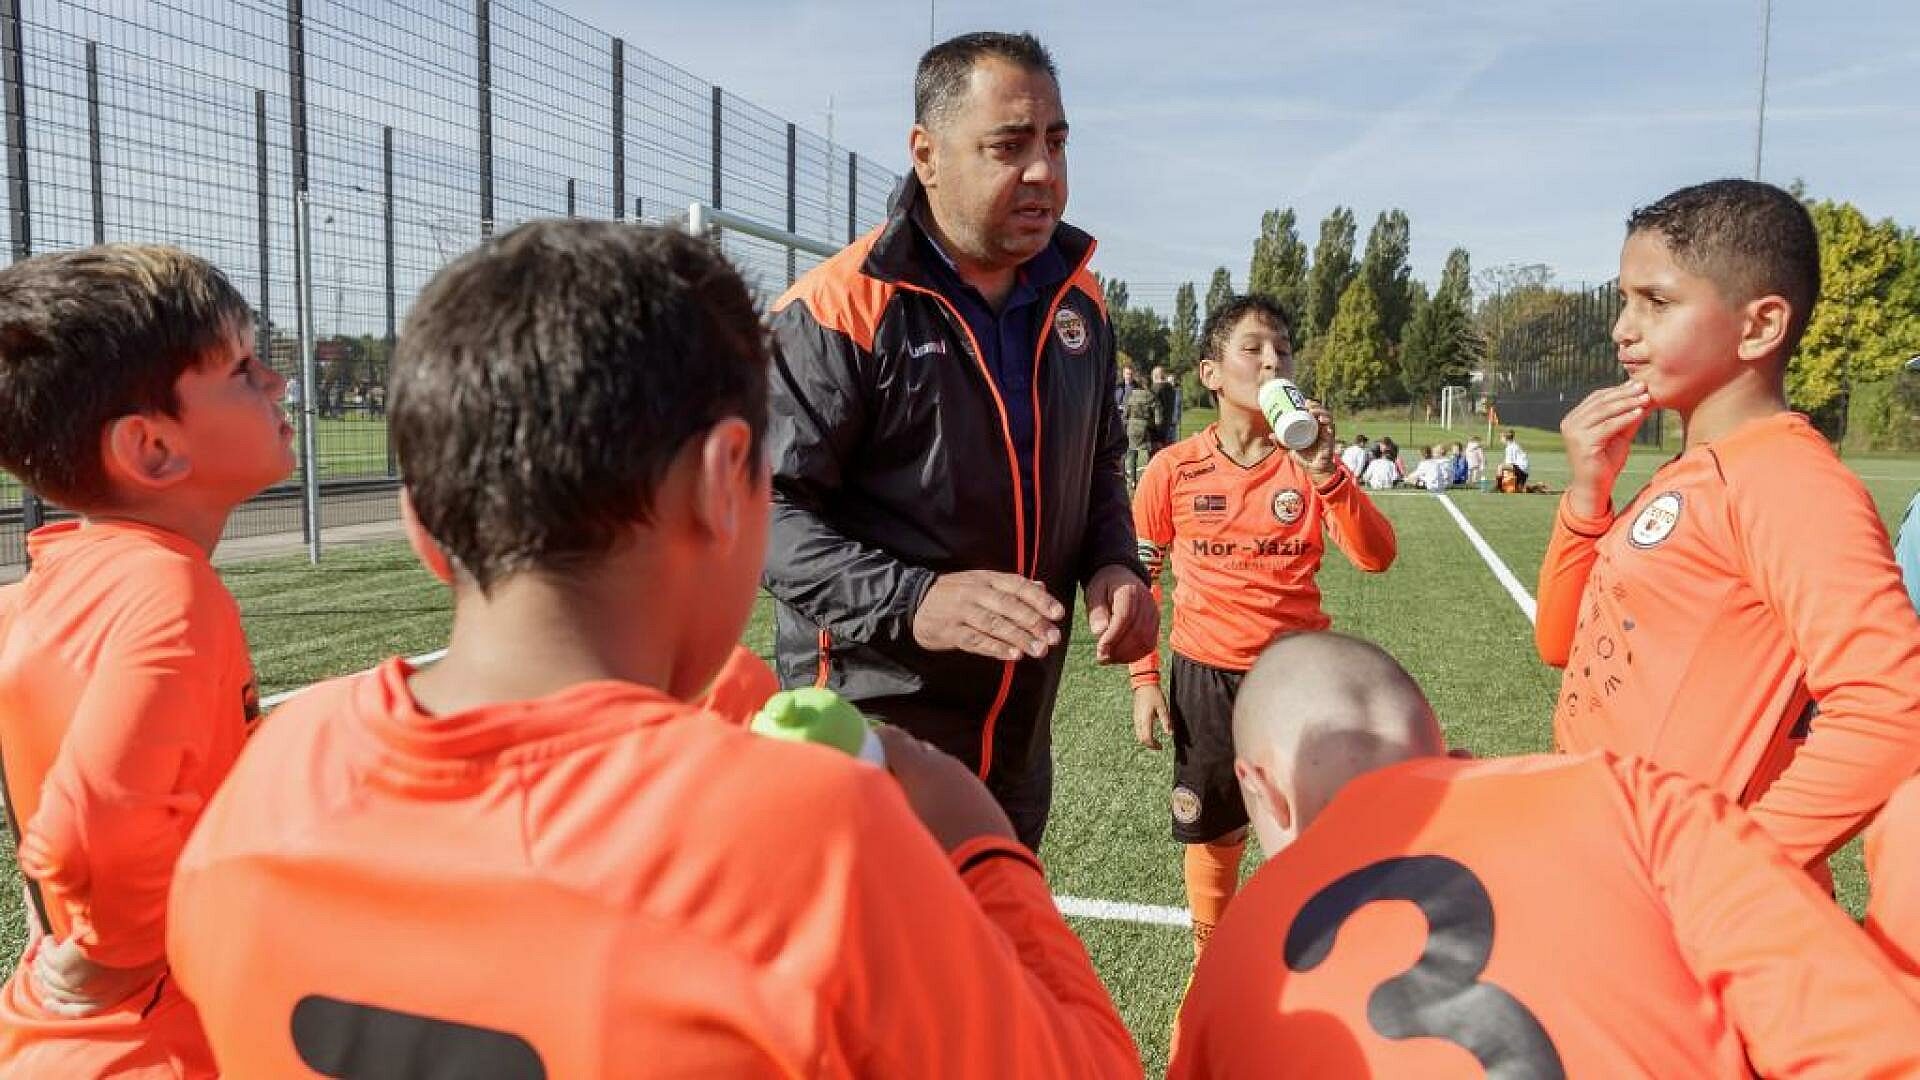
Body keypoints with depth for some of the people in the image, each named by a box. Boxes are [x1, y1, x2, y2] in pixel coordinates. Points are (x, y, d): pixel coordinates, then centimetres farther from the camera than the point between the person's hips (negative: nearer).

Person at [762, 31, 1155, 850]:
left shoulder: (1075, 302, 6)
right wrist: (909, 602, -31)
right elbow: (765, 506, -18)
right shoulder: (836, 313, -17)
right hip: (868, 733, -7)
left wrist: (1113, 565, 0)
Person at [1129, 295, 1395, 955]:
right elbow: (1139, 578, 3)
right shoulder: (1174, 471, -6)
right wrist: (1144, 681, 1)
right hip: (1206, 676, 0)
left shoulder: (1311, 464, -4)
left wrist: (1325, 472, -27)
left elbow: (1376, 557, -15)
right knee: (1213, 833, 14)